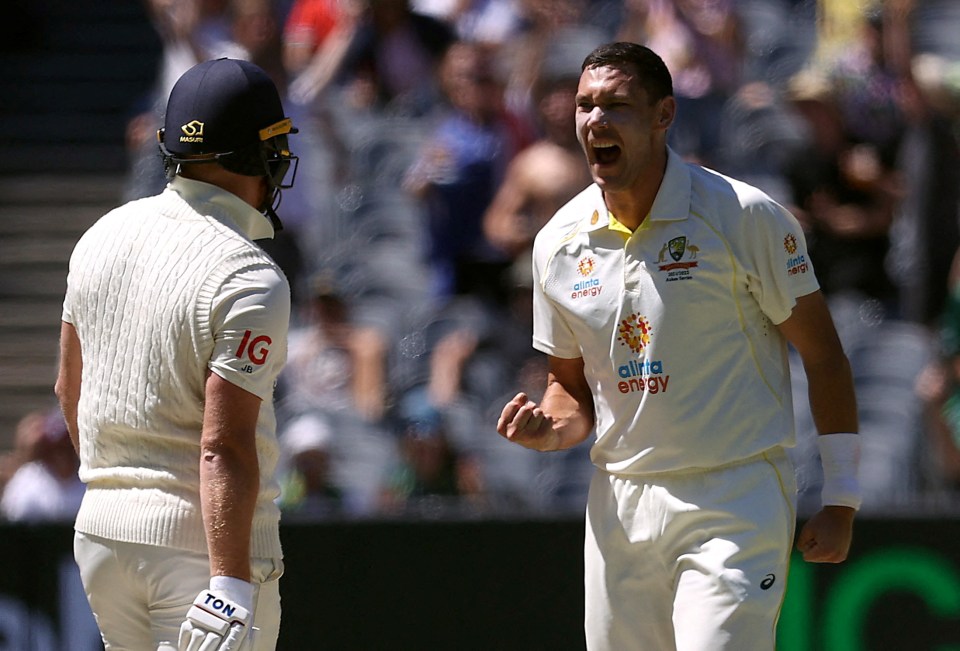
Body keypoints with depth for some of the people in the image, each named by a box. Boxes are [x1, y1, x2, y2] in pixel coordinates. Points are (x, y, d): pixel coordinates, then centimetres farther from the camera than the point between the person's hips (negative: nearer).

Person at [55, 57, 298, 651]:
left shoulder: (103, 236, 6)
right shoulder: (251, 280, -17)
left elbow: (69, 388, 17)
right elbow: (225, 446, -23)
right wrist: (231, 584, -25)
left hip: (100, 531, 7)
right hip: (204, 537, -7)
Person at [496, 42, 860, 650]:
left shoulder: (747, 217, -8)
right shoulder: (560, 241, 6)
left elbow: (823, 355, -2)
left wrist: (841, 498, -4)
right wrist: (550, 428, -6)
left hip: (737, 503, -5)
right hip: (619, 504, 5)